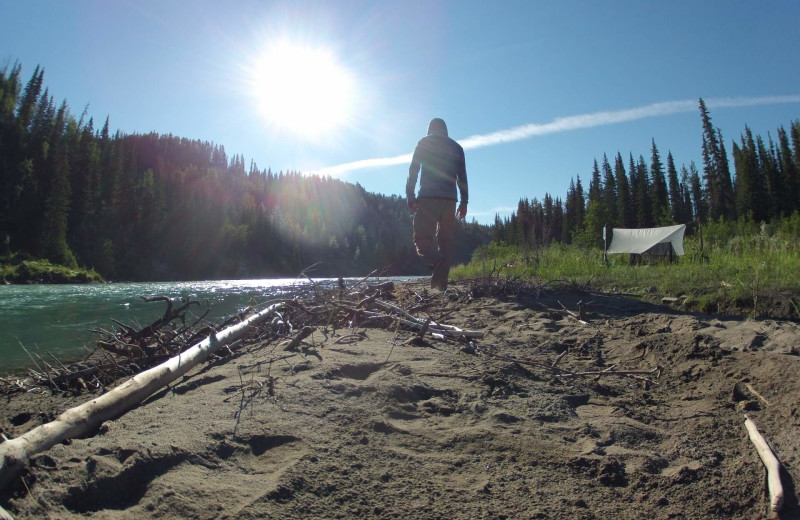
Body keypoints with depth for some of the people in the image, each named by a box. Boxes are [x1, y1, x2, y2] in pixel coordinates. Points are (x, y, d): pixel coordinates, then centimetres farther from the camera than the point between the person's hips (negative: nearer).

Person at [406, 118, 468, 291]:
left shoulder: (424, 142, 11)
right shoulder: (456, 147, 20)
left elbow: (413, 170, 1)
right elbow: (462, 177, 13)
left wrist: (410, 195, 1)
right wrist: (464, 202, 13)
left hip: (428, 197, -3)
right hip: (449, 199, 4)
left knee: (422, 237, -4)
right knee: (446, 240, 5)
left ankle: (437, 264, -31)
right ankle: (442, 281, -1)